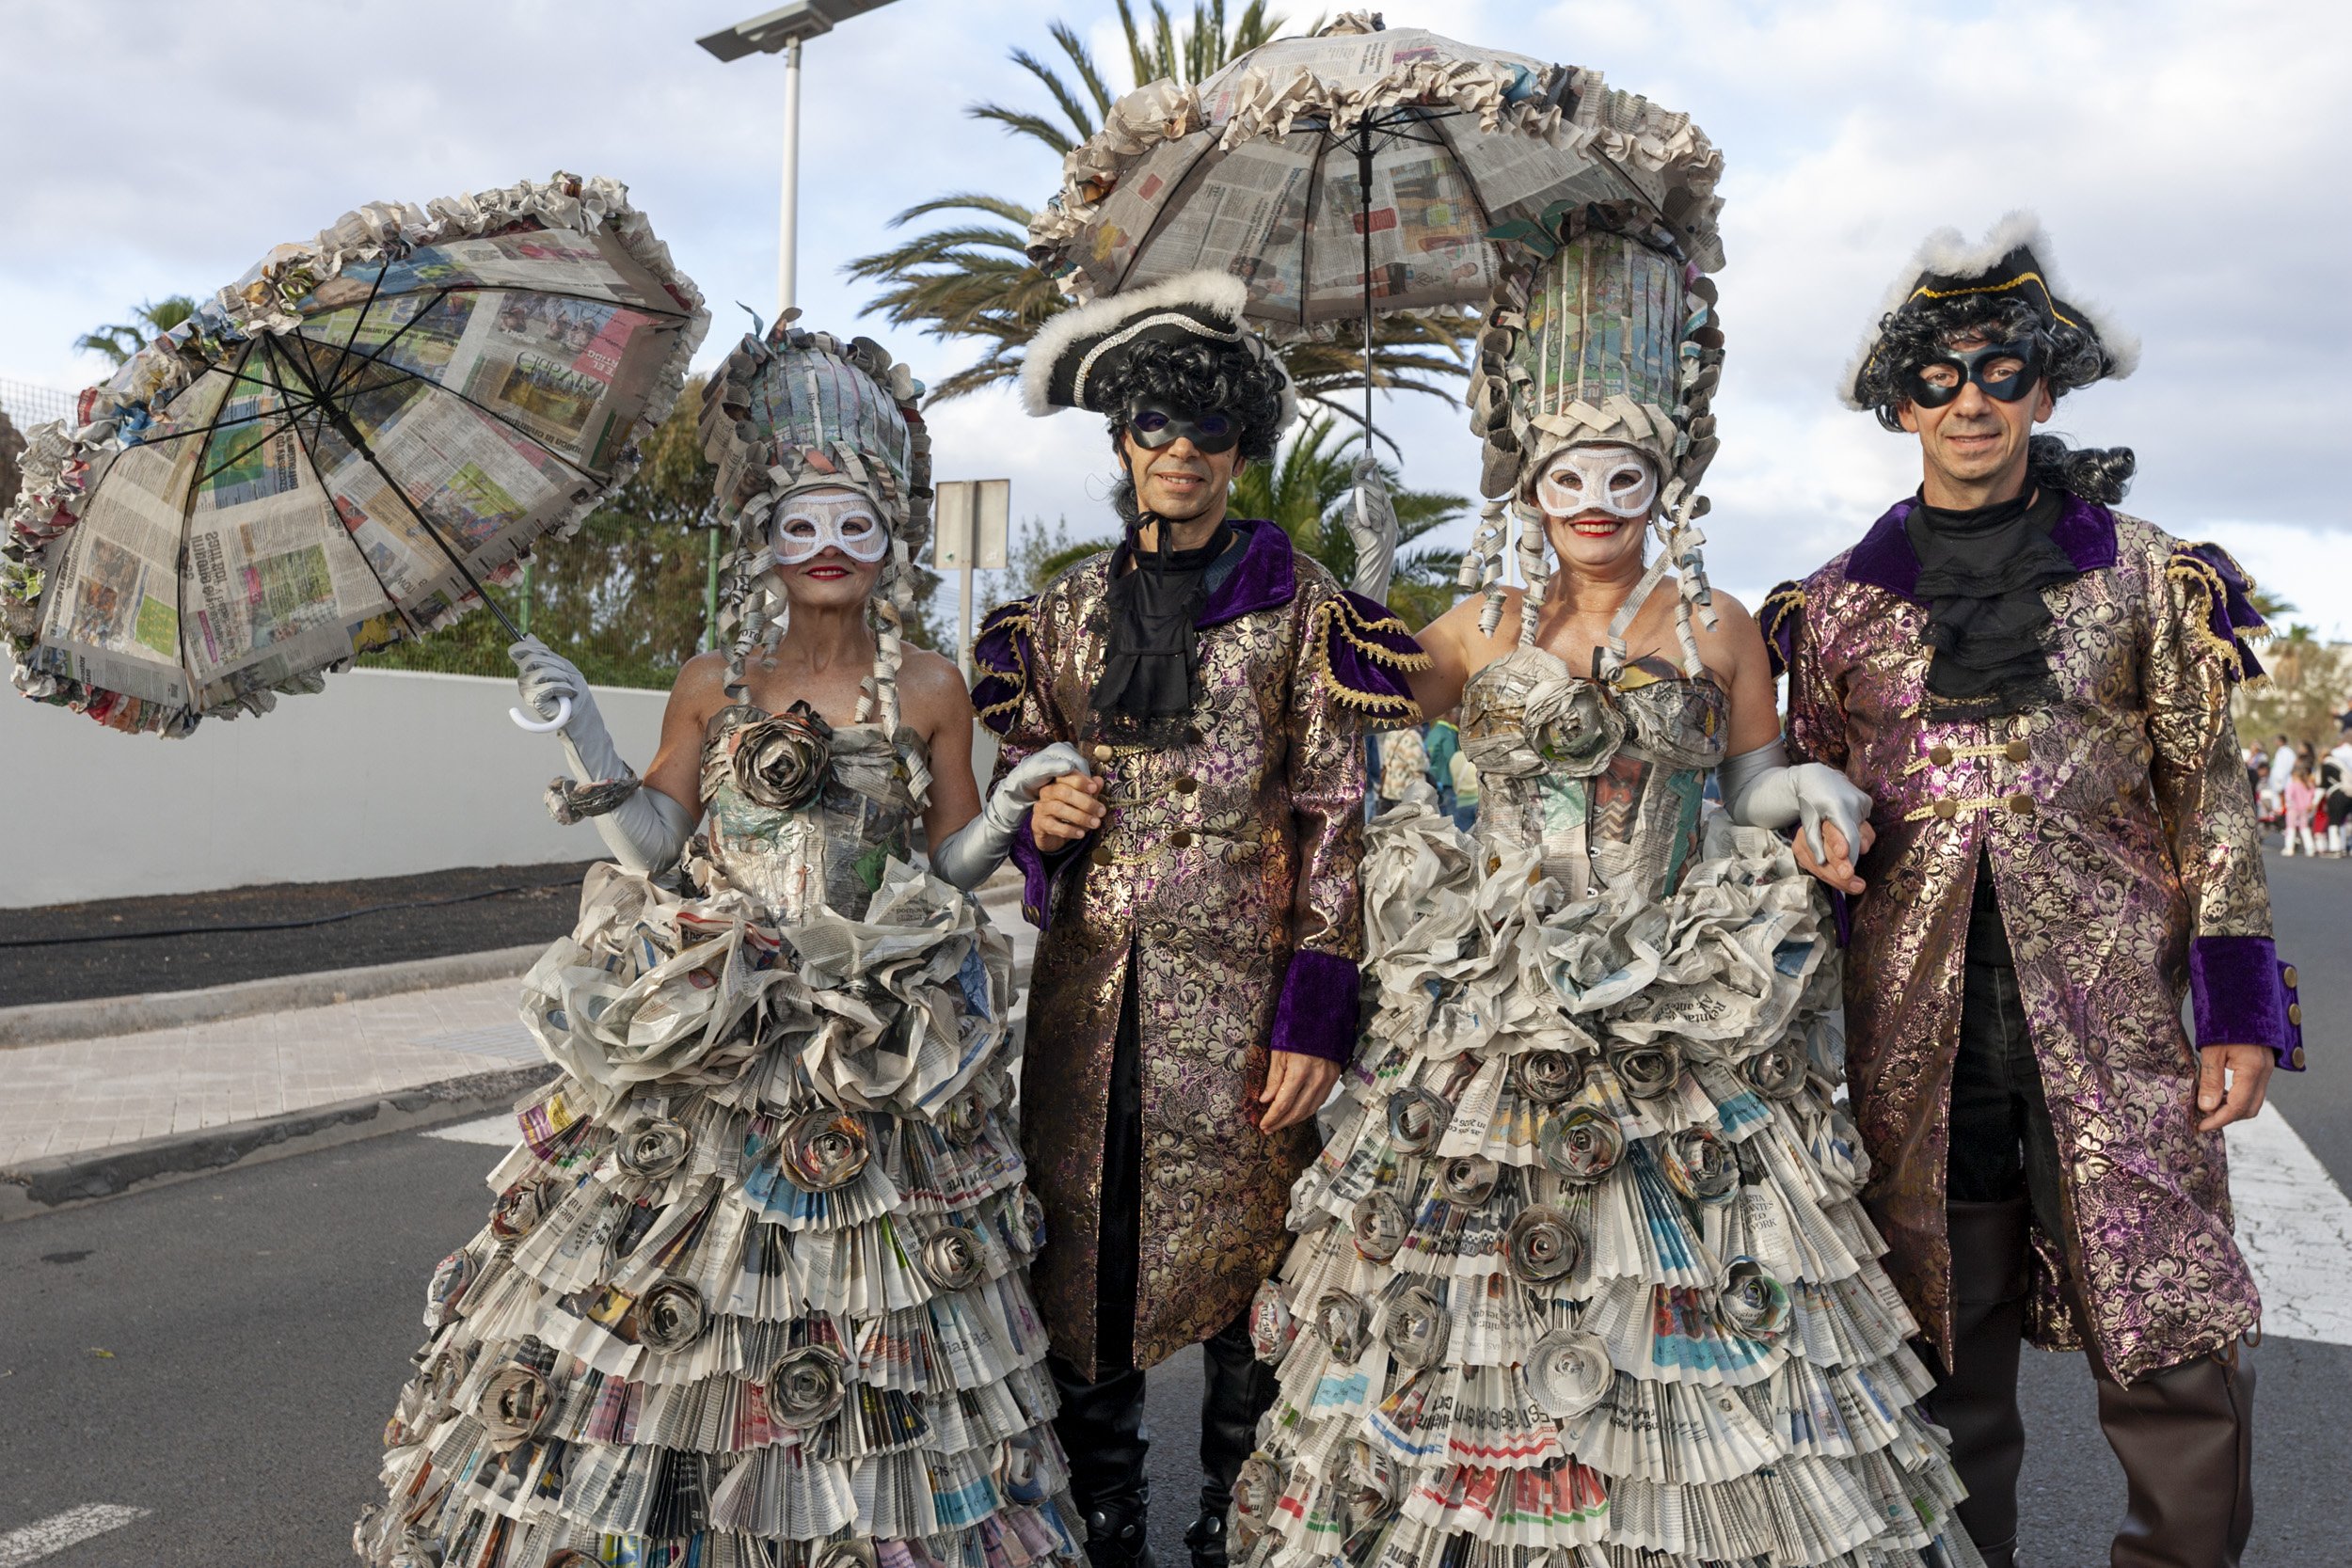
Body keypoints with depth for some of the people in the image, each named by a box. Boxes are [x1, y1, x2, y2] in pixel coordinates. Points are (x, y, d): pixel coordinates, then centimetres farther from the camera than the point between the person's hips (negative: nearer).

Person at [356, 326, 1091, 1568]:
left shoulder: (927, 690, 2)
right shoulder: (712, 686, 4)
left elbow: (953, 858, 7)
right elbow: (657, 843, 3)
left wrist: (1018, 801, -10)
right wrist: (582, 736, -7)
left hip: (871, 1045, 0)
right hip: (710, 1040, 1)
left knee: (860, 1332, 7)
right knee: (652, 1288, 6)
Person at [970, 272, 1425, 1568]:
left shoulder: (1299, 605, 2)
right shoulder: (1067, 608, 13)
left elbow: (1337, 812, -2)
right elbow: (1014, 776, 21)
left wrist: (1317, 1006, -10)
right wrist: (1040, 816, -4)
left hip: (1239, 991, -3)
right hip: (1091, 987, 3)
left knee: (1242, 1269, 2)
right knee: (1085, 1267, 8)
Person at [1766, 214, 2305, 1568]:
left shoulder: (2144, 573, 7)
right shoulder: (1840, 603, 10)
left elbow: (2212, 797, 6)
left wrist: (2244, 1006, 0)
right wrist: (1823, 837, -4)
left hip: (2117, 1025, -1)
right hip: (1920, 1037, 1)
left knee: (2183, 1365, -2)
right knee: (1946, 1372, 7)